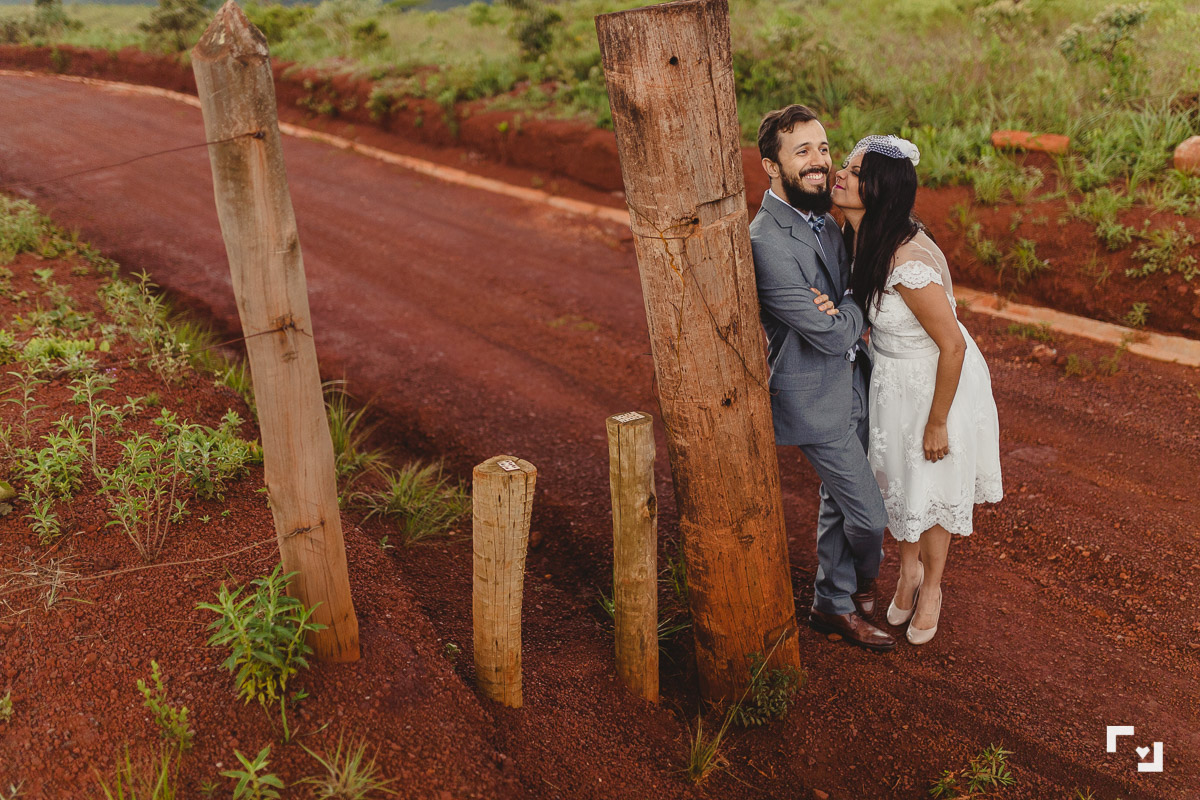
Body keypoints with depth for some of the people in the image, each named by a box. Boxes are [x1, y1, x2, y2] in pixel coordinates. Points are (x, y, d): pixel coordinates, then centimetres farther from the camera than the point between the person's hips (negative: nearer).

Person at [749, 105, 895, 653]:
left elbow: (856, 290, 8)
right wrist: (854, 309, -5)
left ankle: (834, 604, 41)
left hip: (851, 383, 9)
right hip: (816, 401, -9)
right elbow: (831, 335, -26)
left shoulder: (822, 218, 3)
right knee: (869, 515, 4)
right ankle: (865, 577, 35)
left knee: (840, 500, 22)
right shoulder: (767, 242, -26)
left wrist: (839, 309, -15)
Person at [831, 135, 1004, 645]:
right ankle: (909, 570, 48)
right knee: (896, 478, 22)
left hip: (936, 382, -7)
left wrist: (937, 423, -19)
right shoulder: (864, 237, -10)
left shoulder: (909, 264, -35)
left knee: (933, 486, 14)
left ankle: (931, 588, 40)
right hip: (890, 378, 8)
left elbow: (953, 346, -27)